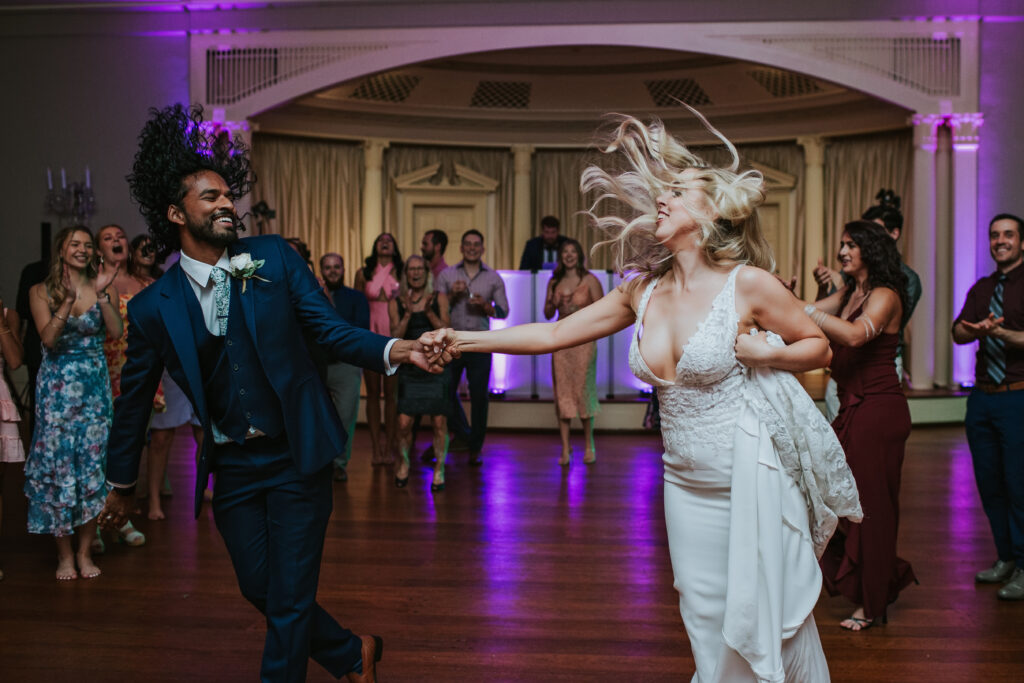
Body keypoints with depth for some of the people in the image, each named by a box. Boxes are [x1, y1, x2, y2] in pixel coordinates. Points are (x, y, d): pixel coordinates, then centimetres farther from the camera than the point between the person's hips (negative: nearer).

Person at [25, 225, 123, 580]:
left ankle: (85, 551, 13)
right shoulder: (41, 291, 2)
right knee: (58, 464, 0)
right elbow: (48, 339, -11)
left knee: (93, 464, 1)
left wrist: (102, 295, -16)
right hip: (56, 389, -1)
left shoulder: (103, 287, 5)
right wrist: (68, 300, -19)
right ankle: (64, 554, 12)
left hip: (95, 387, 1)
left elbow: (116, 332, -8)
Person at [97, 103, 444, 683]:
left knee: (289, 601, 3)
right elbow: (135, 398, 6)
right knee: (260, 590, 15)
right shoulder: (153, 307, -5)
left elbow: (332, 328, -8)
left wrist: (396, 350, -28)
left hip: (297, 459, -2)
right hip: (231, 471, 2)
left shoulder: (274, 257, -5)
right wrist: (122, 486, 15)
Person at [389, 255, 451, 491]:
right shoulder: (396, 303, 5)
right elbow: (396, 336, -2)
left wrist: (429, 312, -17)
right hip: (409, 369, 1)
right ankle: (404, 463, 23)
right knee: (404, 423, -3)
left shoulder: (438, 298, 3)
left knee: (439, 421, -2)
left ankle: (439, 471, 12)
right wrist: (407, 314, -16)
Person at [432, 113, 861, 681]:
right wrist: (463, 340, 0)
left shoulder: (748, 284, -9)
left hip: (753, 481, -4)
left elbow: (817, 346, 4)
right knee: (707, 626, 12)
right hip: (686, 483, 4)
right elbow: (552, 334, 5)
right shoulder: (642, 291, 4)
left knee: (769, 618, 6)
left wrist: (767, 354, -16)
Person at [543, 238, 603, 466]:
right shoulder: (554, 282, 12)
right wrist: (554, 304, -5)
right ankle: (565, 449, 4)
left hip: (583, 339, -3)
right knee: (562, 391, -1)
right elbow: (548, 314, 16)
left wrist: (578, 311, -13)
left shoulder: (589, 280, 1)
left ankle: (588, 447, 7)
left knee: (584, 389, -5)